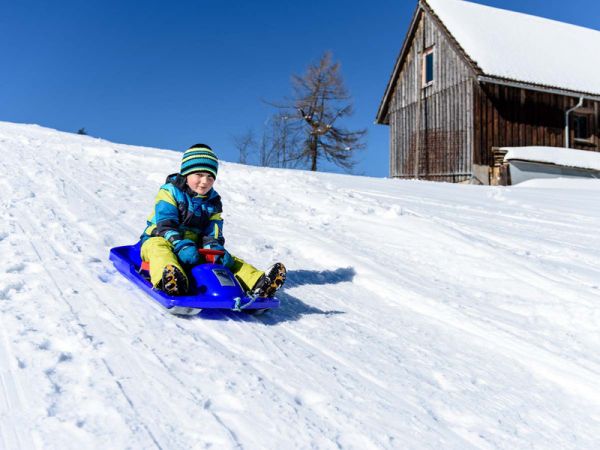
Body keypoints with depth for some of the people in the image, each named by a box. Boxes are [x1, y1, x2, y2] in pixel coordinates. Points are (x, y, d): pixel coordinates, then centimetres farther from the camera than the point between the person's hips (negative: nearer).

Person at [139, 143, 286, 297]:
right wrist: (181, 245, -35)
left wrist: (215, 246, -23)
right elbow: (165, 224, -17)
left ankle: (258, 282, -31)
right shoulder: (170, 192, -5)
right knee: (158, 247, -39)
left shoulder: (213, 201, 11)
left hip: (195, 247, 5)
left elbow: (213, 231, 2)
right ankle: (166, 279, -71)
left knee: (226, 259, -14)